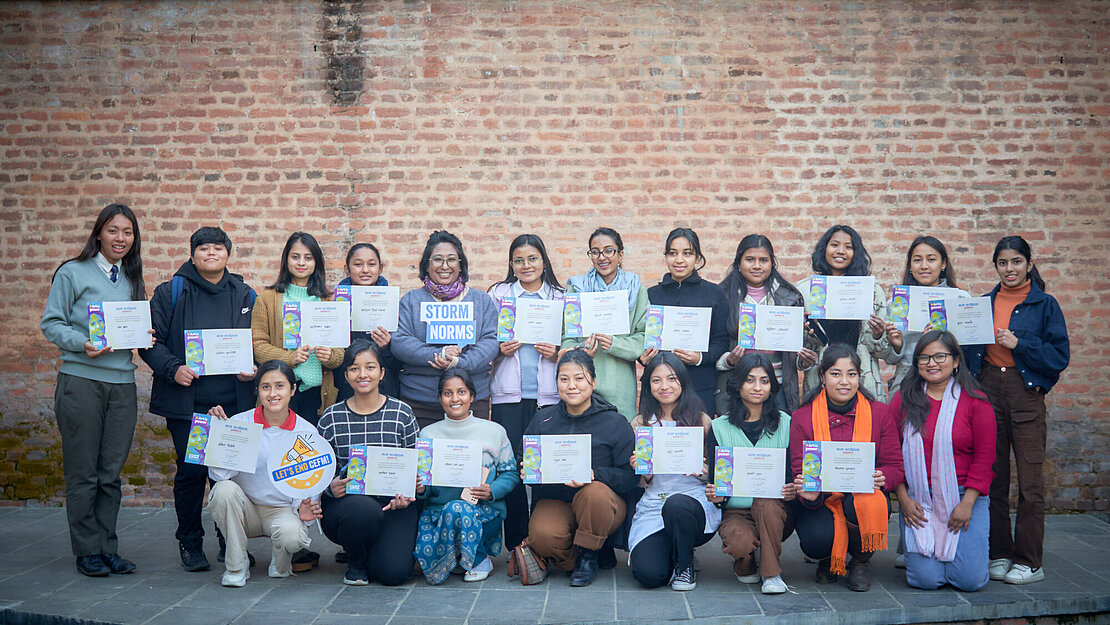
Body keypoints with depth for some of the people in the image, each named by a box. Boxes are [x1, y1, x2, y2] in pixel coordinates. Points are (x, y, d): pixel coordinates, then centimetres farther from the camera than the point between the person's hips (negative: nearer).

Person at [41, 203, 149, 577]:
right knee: (83, 473, 0)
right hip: (81, 381, -4)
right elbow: (51, 324, -3)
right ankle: (87, 551, 11)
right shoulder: (73, 273, 0)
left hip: (123, 384, 4)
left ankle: (108, 548, 15)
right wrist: (82, 344, -19)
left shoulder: (133, 280, 15)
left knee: (111, 473, 7)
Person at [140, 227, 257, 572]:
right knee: (191, 471, -1)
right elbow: (151, 341, 2)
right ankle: (190, 543, 16)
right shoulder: (171, 293, 5)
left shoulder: (245, 296, 12)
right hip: (187, 401, -2)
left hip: (234, 401, 2)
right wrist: (173, 368, -14)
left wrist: (254, 369, -4)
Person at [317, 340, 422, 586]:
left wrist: (406, 494, -12)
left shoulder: (402, 413, 2)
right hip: (346, 500, 0)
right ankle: (355, 562, -1)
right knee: (363, 509, -37)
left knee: (393, 572, -20)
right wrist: (332, 486, -16)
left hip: (393, 503, 0)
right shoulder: (331, 418, 3)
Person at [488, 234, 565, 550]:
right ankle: (517, 545, 5)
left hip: (548, 394, 0)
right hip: (508, 393, 0)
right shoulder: (498, 293, 9)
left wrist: (557, 352, -6)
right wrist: (500, 349, -9)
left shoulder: (560, 297, 10)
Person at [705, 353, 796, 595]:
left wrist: (792, 490, -20)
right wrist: (715, 495, -20)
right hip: (735, 511, -1)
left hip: (776, 510, 1)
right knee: (740, 541, -34)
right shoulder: (720, 427, 4)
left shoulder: (785, 423, 5)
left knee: (765, 502, -35)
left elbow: (794, 474, 4)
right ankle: (745, 565, 4)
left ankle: (772, 574, -14)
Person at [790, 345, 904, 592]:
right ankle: (829, 559, 12)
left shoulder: (880, 413, 1)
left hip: (864, 495, 1)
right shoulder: (802, 418, -2)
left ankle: (861, 562, 0)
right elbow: (799, 470, -3)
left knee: (865, 503, -36)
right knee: (817, 540, -32)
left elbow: (895, 466, 0)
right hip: (820, 501, -1)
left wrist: (881, 478, -25)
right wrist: (808, 493, -28)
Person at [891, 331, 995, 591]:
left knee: (969, 579, -11)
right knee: (926, 578, -13)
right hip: (918, 500, 1)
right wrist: (904, 499, -4)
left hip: (964, 497, 0)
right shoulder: (903, 400, 4)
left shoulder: (976, 401, 0)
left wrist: (967, 504, -9)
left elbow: (984, 457, -1)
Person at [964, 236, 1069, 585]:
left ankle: (1029, 561, 5)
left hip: (1026, 393, -3)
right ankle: (998, 554, 16)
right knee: (992, 478, 6)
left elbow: (1060, 356, -4)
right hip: (987, 390, 4)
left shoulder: (1045, 305, 1)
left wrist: (1019, 344, -13)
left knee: (1030, 481, -3)